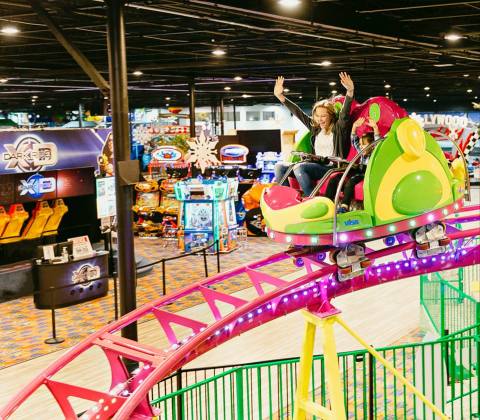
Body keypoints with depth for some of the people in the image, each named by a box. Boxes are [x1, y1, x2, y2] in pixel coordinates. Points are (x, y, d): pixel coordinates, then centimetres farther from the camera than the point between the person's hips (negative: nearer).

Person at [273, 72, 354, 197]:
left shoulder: (339, 128, 2)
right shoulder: (315, 127, 19)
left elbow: (345, 113, -15)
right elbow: (298, 113, 21)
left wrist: (350, 91, -31)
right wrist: (280, 96, 19)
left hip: (332, 167, -7)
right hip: (316, 165, 7)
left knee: (299, 167, -31)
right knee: (280, 167, -5)